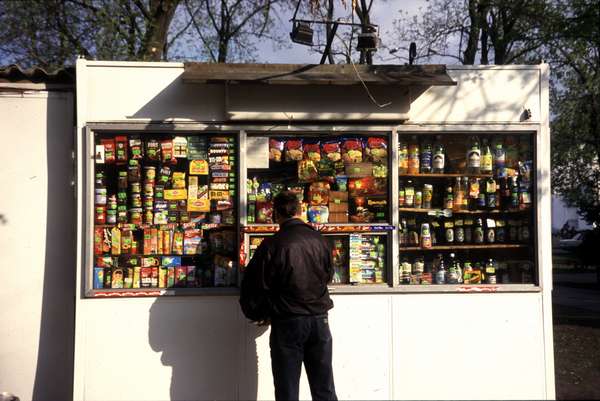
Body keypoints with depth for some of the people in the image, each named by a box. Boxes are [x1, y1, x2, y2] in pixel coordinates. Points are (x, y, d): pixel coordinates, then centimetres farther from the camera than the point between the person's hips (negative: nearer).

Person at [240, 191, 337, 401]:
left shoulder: (272, 245, -12)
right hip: (319, 320, 4)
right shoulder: (320, 240, -1)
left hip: (287, 322, -3)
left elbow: (254, 285, -7)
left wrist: (258, 315, 11)